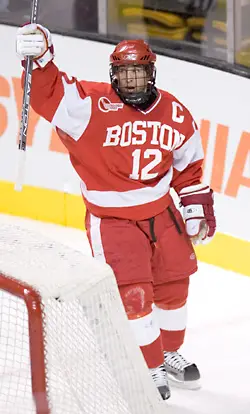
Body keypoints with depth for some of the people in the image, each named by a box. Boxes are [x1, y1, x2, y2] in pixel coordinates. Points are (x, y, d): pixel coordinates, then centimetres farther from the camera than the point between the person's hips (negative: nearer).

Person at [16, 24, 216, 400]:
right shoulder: (93, 105, -19)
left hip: (161, 210, 5)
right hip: (112, 216, -5)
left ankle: (170, 351, 40)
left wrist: (197, 207, 9)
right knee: (133, 292, -8)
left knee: (174, 282, 16)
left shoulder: (175, 114, -3)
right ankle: (150, 368, 10)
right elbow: (48, 94, -29)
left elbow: (188, 164, 10)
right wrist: (40, 58, -47)